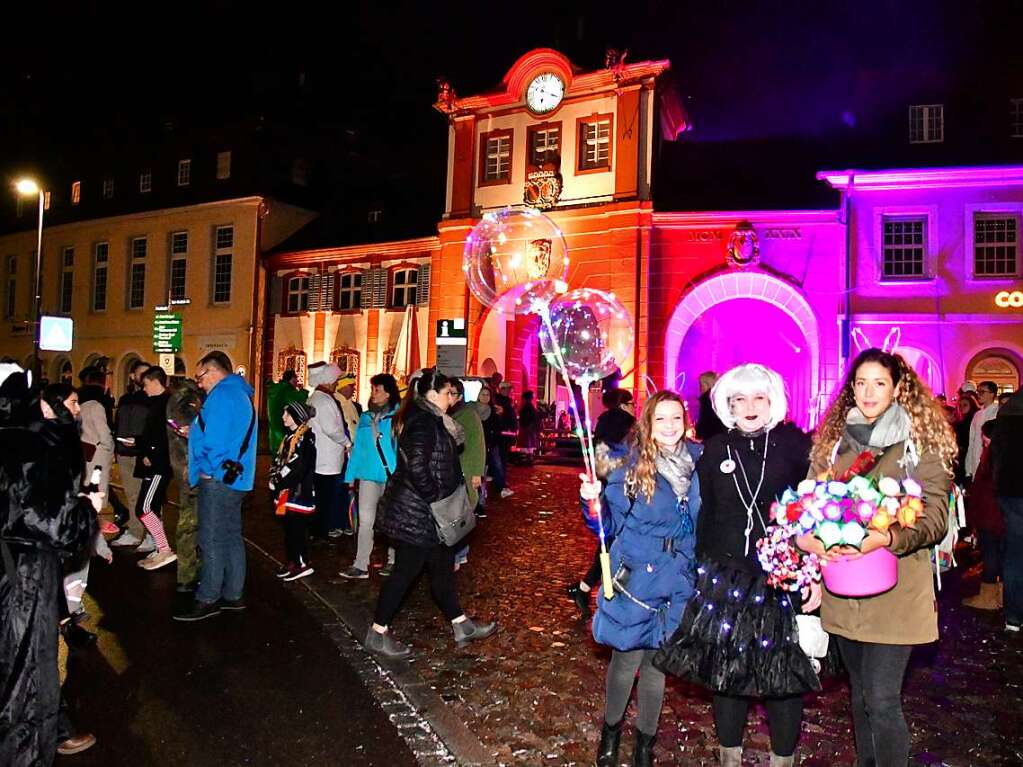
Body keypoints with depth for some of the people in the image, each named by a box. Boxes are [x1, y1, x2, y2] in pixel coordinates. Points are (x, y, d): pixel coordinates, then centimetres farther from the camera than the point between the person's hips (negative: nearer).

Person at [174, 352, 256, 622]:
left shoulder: (222, 394, -14)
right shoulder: (239, 393, 17)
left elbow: (214, 439, -22)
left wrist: (206, 468, -9)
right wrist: (195, 432, 11)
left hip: (218, 478, -10)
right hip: (235, 478, 10)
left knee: (211, 540, -2)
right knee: (231, 537, 13)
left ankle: (207, 599, 5)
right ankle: (233, 594, 21)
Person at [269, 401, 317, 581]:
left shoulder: (306, 438, -13)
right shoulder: (289, 436, 16)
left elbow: (299, 467, -19)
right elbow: (279, 461, 19)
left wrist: (279, 483, -12)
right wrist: (275, 481, 4)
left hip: (299, 492, -9)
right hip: (286, 492, 9)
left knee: (297, 529, -5)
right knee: (289, 528, 13)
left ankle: (303, 564, 2)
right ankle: (291, 562, 22)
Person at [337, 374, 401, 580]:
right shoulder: (366, 417, 8)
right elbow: (358, 448, 11)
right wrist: (351, 474, 9)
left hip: (392, 475, -4)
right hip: (369, 474, 4)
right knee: (365, 520, 3)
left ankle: (393, 561, 27)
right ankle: (360, 565, 7)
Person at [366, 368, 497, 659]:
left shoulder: (429, 418, 12)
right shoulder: (422, 422, -20)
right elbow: (416, 467, -29)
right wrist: (435, 497, -19)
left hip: (423, 512, 10)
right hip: (414, 512, -10)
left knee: (443, 567, 16)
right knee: (406, 570, 1)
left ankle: (462, 626, 28)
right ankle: (377, 634, 15)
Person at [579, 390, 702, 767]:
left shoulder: (699, 462, -2)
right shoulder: (632, 468, -10)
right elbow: (611, 520, -8)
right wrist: (595, 498, -25)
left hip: (678, 580, 2)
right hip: (636, 577, -2)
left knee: (657, 662, 15)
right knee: (626, 658, 9)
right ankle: (611, 730, 35)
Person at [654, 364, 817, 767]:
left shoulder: (795, 445, -3)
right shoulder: (714, 449, 4)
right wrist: (700, 572, 10)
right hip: (724, 577, 2)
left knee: (784, 673, 7)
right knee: (724, 669, 10)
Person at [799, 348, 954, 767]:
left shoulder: (921, 441, -5)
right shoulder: (833, 441, 6)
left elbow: (935, 518, -11)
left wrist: (886, 538, -29)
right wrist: (805, 537, -15)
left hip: (895, 590, -4)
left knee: (882, 700, -4)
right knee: (860, 695, 18)